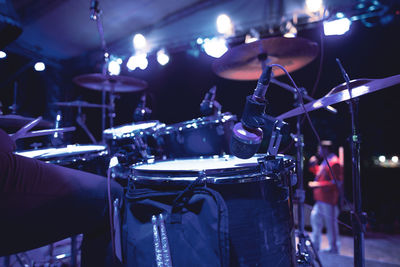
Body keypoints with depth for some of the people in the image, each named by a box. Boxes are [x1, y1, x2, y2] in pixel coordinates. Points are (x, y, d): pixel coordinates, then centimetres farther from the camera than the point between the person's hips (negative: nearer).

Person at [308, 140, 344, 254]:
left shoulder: (334, 163, -18)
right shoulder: (326, 161, 13)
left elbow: (337, 183, -23)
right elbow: (320, 174, 23)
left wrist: (319, 185, -26)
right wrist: (313, 165, 9)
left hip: (328, 200, -11)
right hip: (320, 199, 11)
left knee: (330, 224, 1)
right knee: (315, 218, 17)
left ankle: (334, 249, 17)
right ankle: (314, 245, 32)